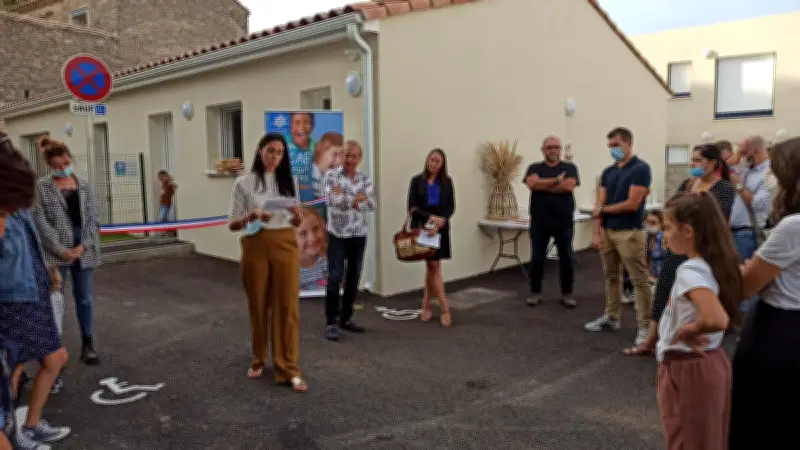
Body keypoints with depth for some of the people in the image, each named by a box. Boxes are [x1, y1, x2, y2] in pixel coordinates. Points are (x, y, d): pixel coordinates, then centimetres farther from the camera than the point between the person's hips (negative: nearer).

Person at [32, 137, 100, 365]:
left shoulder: (84, 185, 6)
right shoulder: (42, 187, -2)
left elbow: (94, 218, 4)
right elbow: (40, 221, -7)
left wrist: (83, 246, -8)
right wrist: (61, 250, -13)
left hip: (84, 250, 3)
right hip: (55, 252, -2)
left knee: (84, 298, 9)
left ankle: (88, 344, 20)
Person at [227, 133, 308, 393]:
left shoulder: (289, 182, 9)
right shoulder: (244, 183, 0)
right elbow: (232, 224, -1)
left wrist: (297, 214, -10)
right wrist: (252, 215, -20)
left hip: (285, 246, 2)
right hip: (255, 247, -1)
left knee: (287, 306, -1)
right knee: (258, 305, 9)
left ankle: (288, 369, 4)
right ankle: (258, 361, 29)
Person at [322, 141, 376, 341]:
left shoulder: (365, 178, 5)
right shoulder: (332, 175, -5)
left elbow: (371, 204, -9)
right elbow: (331, 200, -21)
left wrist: (344, 198, -18)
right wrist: (356, 198, -20)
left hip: (359, 235, 4)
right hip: (337, 234, -4)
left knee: (353, 278, 9)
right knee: (335, 278, -6)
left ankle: (346, 318, 22)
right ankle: (331, 323, 2)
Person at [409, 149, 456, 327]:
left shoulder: (447, 182, 5)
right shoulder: (417, 180, 0)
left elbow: (451, 207, 1)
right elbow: (412, 207, -4)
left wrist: (439, 224, -14)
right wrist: (430, 218, -16)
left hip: (440, 228, 2)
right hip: (422, 227, -2)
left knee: (432, 266, 5)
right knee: (434, 266, -2)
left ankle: (426, 306, 18)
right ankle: (444, 308, 1)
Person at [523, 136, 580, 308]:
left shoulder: (570, 168, 3)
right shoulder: (534, 168, 5)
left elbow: (568, 185, -16)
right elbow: (532, 184, -16)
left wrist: (543, 185, -10)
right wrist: (557, 180, -13)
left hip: (564, 222, 0)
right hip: (539, 222, 0)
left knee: (566, 258, 6)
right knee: (537, 258, 5)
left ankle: (567, 293, 19)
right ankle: (535, 292, 18)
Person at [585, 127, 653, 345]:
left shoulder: (640, 169, -10)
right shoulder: (608, 172, 10)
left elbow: (632, 204, -17)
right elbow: (600, 204, 6)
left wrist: (604, 209, -4)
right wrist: (597, 232, -3)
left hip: (629, 233, -7)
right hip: (607, 231, 7)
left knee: (639, 280, -2)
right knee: (611, 277, 15)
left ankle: (645, 326, 3)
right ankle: (611, 317, 27)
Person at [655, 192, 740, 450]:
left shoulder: (690, 271, -25)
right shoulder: (718, 264, 0)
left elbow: (716, 320, -38)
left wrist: (684, 332, -20)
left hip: (685, 369, -8)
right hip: (713, 362, 8)